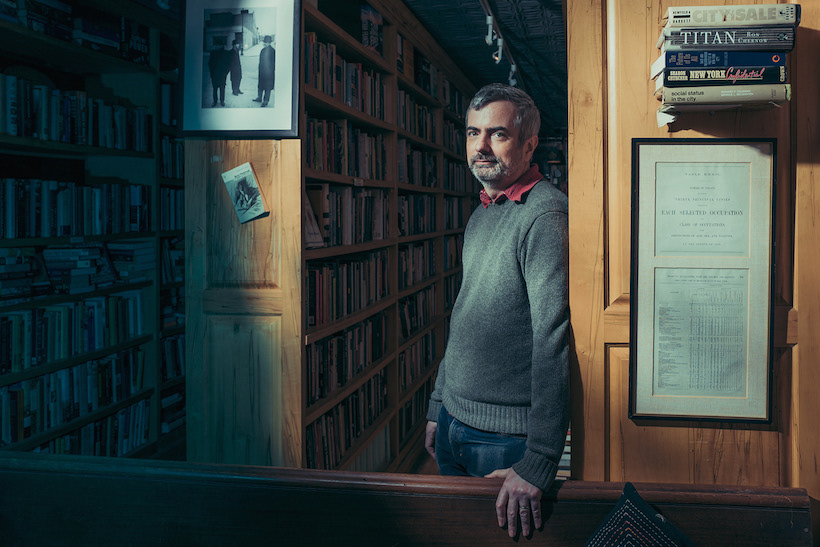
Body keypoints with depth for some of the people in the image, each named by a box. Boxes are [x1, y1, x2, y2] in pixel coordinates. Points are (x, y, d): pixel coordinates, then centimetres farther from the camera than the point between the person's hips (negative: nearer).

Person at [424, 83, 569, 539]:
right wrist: (438, 406, 17)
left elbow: (553, 338, -25)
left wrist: (538, 463, -27)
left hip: (508, 435, -8)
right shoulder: (481, 215, 11)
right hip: (454, 421, 8)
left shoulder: (545, 215, -18)